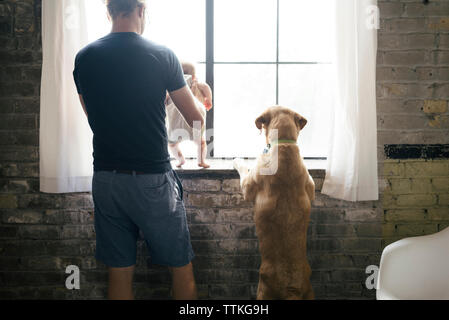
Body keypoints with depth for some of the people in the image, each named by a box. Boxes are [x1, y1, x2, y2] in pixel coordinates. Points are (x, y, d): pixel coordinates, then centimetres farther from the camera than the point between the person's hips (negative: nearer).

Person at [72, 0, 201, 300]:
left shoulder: (84, 58, 3)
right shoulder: (163, 55, -7)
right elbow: (196, 119, 0)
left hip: (105, 179, 4)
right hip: (153, 179, -4)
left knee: (120, 272, 14)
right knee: (182, 267, 11)